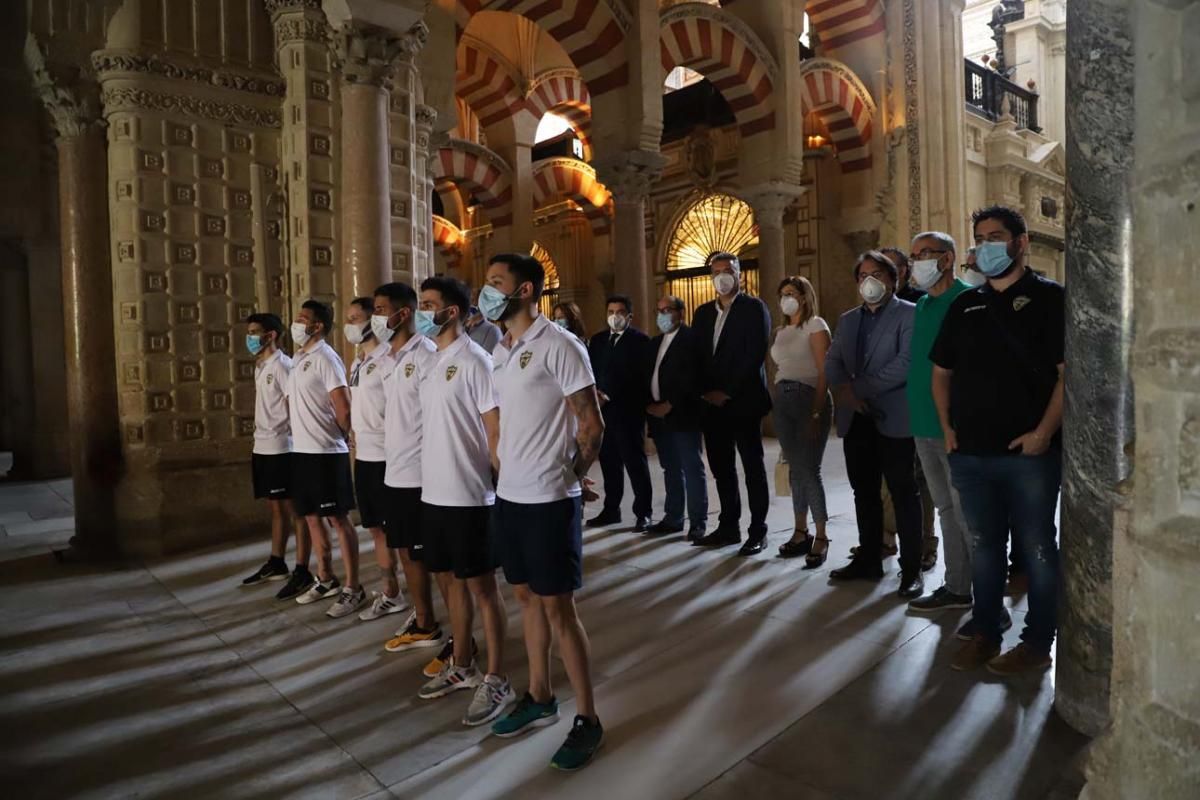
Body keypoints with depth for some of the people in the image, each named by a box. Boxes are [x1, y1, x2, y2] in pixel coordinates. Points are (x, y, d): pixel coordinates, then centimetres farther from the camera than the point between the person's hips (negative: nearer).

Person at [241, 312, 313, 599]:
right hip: (263, 446, 9)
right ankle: (276, 563, 28)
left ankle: (302, 571, 1)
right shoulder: (260, 367, 16)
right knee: (276, 507, 17)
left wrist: (293, 435, -16)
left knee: (294, 508, -4)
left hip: (282, 447, -9)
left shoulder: (282, 364, -12)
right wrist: (259, 440, 17)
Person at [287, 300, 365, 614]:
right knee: (311, 517, 15)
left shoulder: (325, 358, -13)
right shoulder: (298, 360, 13)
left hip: (326, 453, -8)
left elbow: (343, 409, -17)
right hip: (301, 450, 8)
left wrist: (338, 438, -2)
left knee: (338, 519, -2)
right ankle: (325, 579, 29)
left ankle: (353, 589, 6)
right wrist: (304, 433, 12)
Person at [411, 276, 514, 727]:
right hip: (434, 492, 8)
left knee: (481, 586, 2)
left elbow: (497, 429, -14)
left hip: (468, 495, -8)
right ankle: (461, 666, 33)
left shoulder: (474, 360, -13)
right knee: (451, 580, 17)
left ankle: (496, 681, 15)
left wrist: (500, 485, -14)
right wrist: (430, 480, 14)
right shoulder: (431, 361, 11)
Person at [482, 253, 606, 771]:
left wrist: (569, 478, -1)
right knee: (526, 597, 17)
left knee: (558, 607, 0)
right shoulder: (500, 351, 10)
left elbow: (592, 425, -12)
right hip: (509, 495, 8)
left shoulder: (559, 346, -14)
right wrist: (508, 472, 10)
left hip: (549, 500, -8)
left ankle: (587, 720, 16)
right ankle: (539, 698, 34)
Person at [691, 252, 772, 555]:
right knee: (721, 467, 10)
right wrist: (706, 391, -1)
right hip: (712, 402, 6)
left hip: (743, 400, -6)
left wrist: (728, 392, -15)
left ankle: (758, 531, 8)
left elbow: (755, 355, -12)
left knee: (753, 467, 1)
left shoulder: (754, 307, -3)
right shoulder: (703, 312, 15)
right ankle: (728, 526, 19)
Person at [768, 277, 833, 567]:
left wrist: (817, 414, -17)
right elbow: (778, 369, 13)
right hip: (783, 402, 6)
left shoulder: (815, 325, -3)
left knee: (809, 470, -8)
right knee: (795, 469, 8)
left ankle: (821, 537, 3)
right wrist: (778, 401, 2)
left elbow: (824, 373, -10)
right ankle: (800, 533, 16)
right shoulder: (779, 332, 16)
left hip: (810, 399, -6)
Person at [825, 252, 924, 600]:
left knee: (903, 494, 1)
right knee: (864, 492, 13)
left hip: (893, 418, -6)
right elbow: (832, 361, 10)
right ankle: (868, 559, 25)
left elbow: (905, 363, -15)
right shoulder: (847, 319, 17)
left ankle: (911, 569, 10)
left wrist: (860, 388, -15)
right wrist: (843, 388, -11)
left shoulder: (909, 314, -3)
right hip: (855, 418, 6)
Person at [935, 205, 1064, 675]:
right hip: (970, 452, 5)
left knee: (1036, 548, 6)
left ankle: (1037, 643, 19)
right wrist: (948, 428, 7)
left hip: (1029, 453, -4)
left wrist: (1043, 433, -16)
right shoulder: (964, 306, 13)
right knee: (984, 546, 13)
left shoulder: (1048, 298, -1)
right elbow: (941, 372, 18)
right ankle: (986, 633, 26)